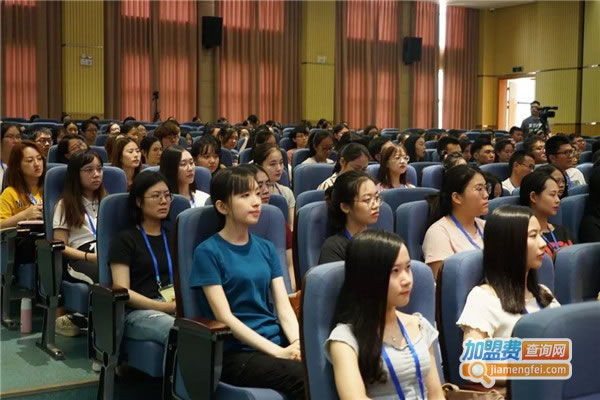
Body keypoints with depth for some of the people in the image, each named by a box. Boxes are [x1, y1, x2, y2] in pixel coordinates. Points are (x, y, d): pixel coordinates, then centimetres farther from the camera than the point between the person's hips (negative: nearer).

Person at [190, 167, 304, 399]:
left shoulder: (266, 248, 13)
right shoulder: (208, 252, -4)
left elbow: (284, 307, 8)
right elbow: (225, 317, -10)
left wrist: (298, 343, -12)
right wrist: (278, 351, -17)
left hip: (277, 342, 5)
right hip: (235, 353, -5)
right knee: (305, 378, -30)